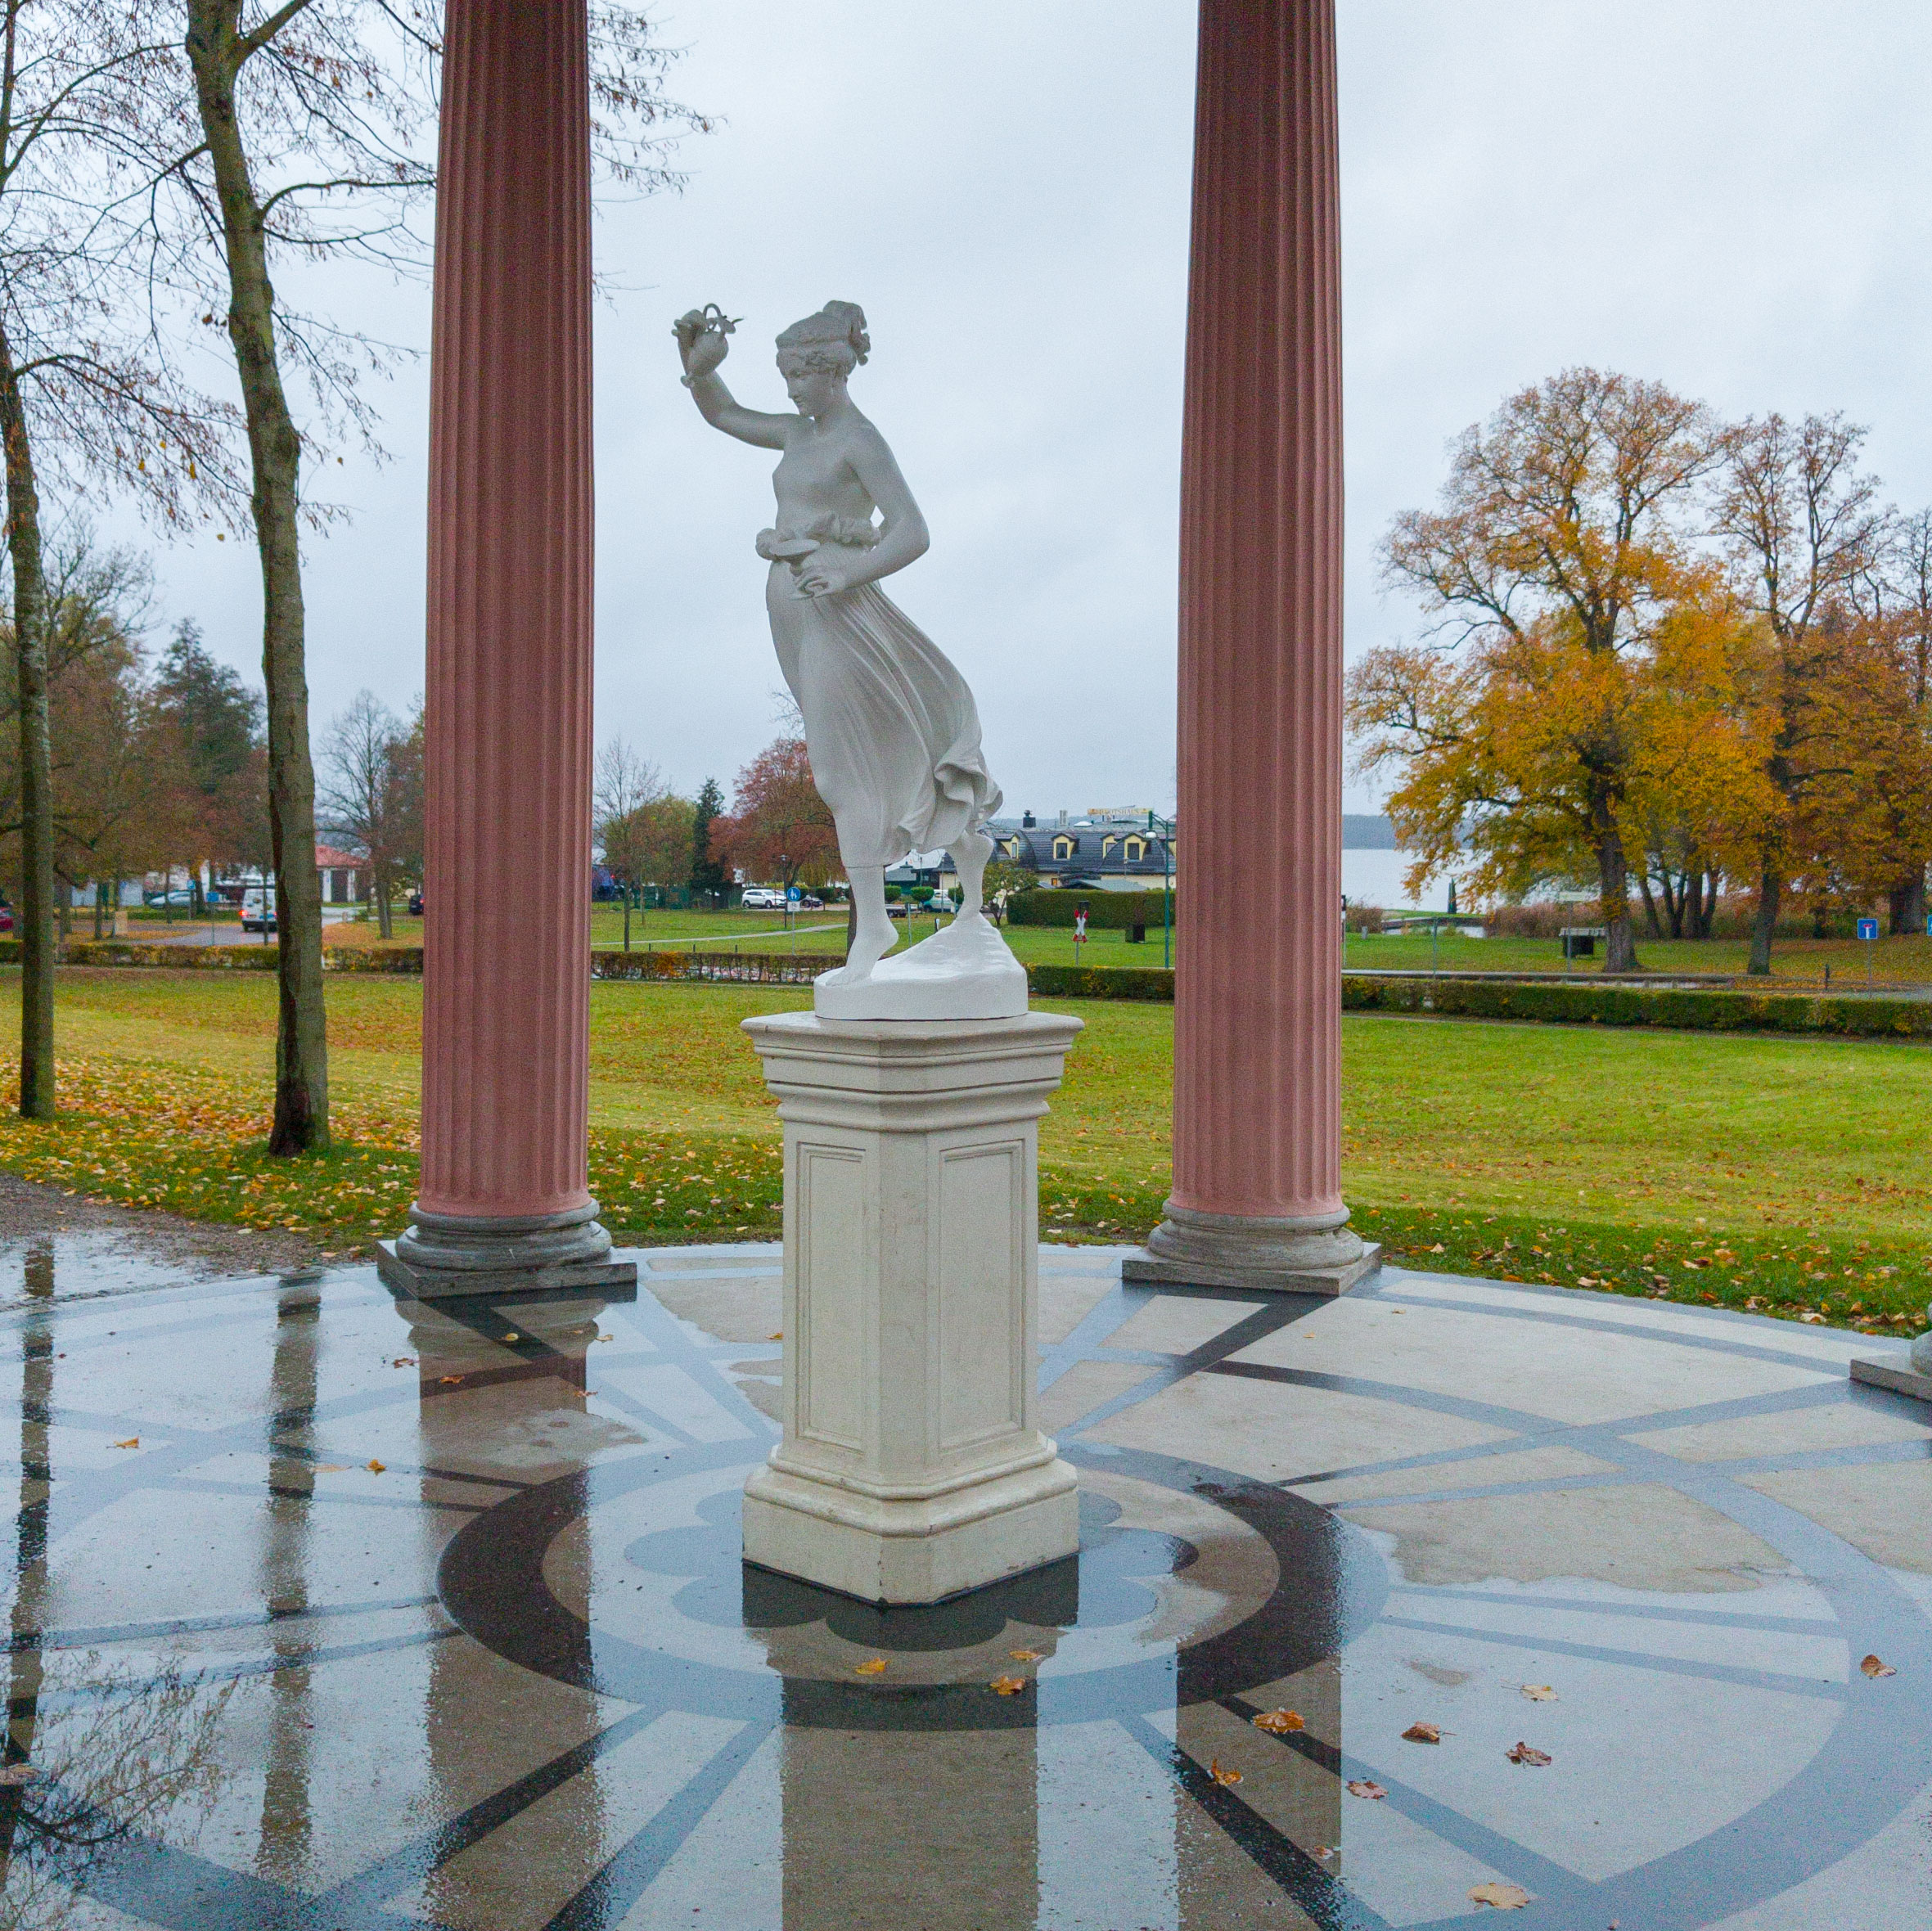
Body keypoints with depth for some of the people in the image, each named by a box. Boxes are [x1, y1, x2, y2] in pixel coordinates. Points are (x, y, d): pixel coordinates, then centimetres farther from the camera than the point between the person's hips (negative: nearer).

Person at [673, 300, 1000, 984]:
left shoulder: (861, 441, -10)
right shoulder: (800, 432, 14)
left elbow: (913, 534, -17)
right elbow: (722, 414, 26)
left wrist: (846, 577, -26)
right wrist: (697, 360, 9)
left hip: (836, 609, -9)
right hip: (794, 611, 9)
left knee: (841, 768, -9)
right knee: (886, 738, 19)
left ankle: (872, 926, -3)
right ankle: (965, 841, 39)